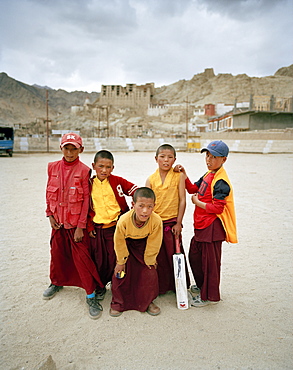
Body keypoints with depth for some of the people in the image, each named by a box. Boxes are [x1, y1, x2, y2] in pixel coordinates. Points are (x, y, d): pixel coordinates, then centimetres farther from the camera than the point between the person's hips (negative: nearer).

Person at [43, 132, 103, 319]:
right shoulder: (53, 167, 2)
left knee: (82, 258, -2)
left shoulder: (84, 170, -11)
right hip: (58, 221, 5)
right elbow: (49, 193, 10)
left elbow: (86, 200, -11)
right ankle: (57, 282, 46)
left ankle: (91, 295, 14)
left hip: (76, 222, -4)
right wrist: (50, 214, 3)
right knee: (57, 253, 20)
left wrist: (81, 226, -12)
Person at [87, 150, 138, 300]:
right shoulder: (89, 185, 1)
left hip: (117, 227, -1)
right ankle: (100, 286, 34)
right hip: (98, 230, 2)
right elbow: (86, 208, 7)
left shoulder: (118, 181, -4)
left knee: (116, 258, 7)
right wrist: (89, 227, 4)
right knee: (99, 260, 12)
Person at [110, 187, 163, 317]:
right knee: (120, 274, 1)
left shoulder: (156, 220, -37)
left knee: (149, 274, 0)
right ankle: (118, 303, 24)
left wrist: (149, 259, -5)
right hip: (127, 244, 0)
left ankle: (147, 302, 24)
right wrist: (121, 261, -6)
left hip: (144, 245, 1)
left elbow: (153, 244, -17)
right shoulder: (124, 220, -38)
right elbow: (119, 243, -17)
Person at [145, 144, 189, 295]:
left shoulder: (179, 176, -4)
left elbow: (182, 200, -3)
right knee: (157, 257, 11)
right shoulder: (151, 179, 0)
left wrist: (178, 223, -6)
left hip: (172, 222, -1)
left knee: (174, 254, 8)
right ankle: (160, 286, 29)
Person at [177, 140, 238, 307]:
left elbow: (218, 208, -25)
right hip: (201, 225, 10)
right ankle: (202, 286, 44)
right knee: (194, 256, 22)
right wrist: (185, 175, 2)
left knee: (210, 261, 5)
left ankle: (209, 295, 24)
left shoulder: (221, 181, -20)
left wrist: (197, 202, -14)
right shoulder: (208, 175, 9)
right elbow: (193, 189, 16)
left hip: (212, 227, -10)